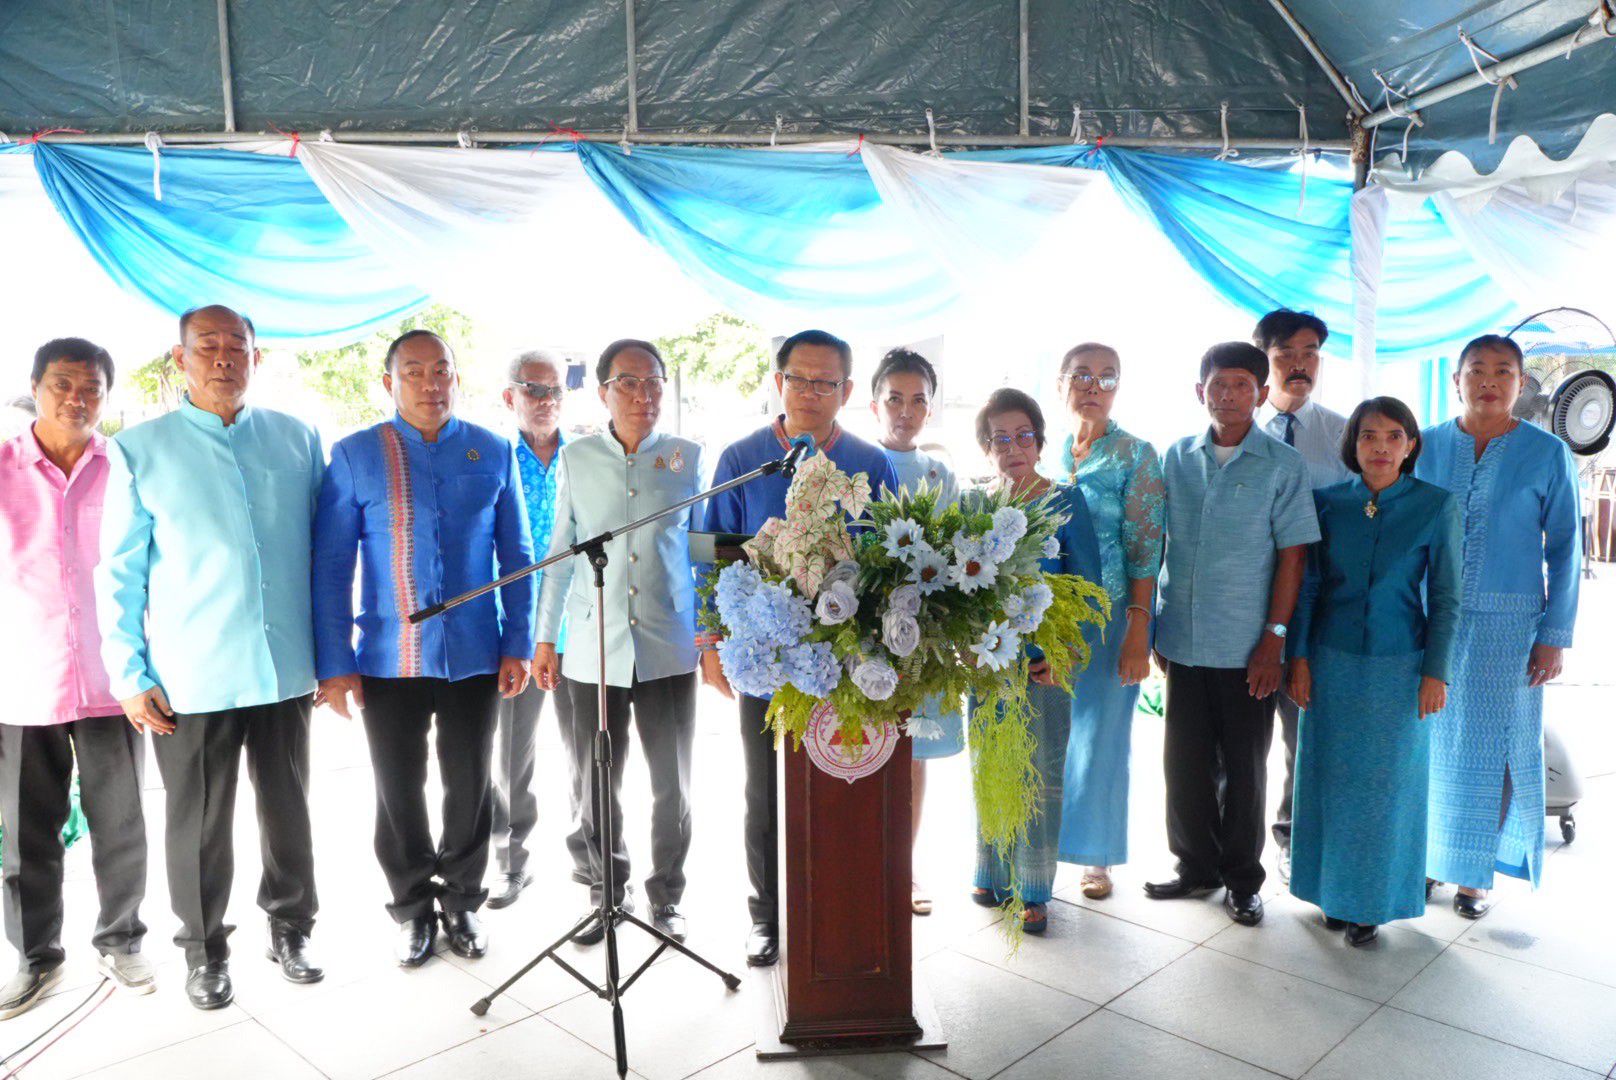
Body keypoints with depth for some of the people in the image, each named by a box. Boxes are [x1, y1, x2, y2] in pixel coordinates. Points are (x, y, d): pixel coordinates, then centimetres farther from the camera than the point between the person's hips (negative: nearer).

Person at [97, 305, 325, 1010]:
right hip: (189, 678, -1)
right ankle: (204, 947, 29)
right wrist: (129, 675, -3)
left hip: (285, 668, 2)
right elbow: (121, 571, 1)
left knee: (288, 810, 13)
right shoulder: (140, 449, 1)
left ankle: (290, 925, 32)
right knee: (200, 823, 9)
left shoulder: (297, 440, 6)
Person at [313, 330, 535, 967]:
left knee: (470, 788, 13)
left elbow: (516, 555, 5)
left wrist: (518, 645, -1)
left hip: (475, 657, 1)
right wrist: (334, 663, -6)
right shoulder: (354, 456, -2)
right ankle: (413, 909, 30)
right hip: (388, 660, -1)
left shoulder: (493, 453, 2)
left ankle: (462, 903, 32)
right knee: (398, 793, 11)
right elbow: (331, 565, -2)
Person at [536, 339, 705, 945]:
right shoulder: (577, 459, 5)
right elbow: (560, 552, 10)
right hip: (594, 649, 1)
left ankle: (666, 899, 25)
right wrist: (545, 637, 9)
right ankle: (608, 895, 28)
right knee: (595, 786, 8)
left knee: (672, 785, 7)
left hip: (670, 649, 0)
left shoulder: (689, 457, 4)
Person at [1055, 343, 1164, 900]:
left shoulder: (1135, 456, -3)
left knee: (1102, 734, 6)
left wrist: (1138, 630, -14)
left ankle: (1097, 857, 23)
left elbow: (1144, 548, -8)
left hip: (1111, 614, -3)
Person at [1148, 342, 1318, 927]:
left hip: (1247, 646, -3)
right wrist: (1154, 627, 7)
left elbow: (1292, 554, -4)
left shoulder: (1283, 465, -3)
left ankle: (1242, 880, 25)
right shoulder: (1177, 458, 5)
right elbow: (1156, 545, 8)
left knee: (1244, 766, 8)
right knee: (1185, 760, 11)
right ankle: (1197, 867, 29)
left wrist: (1275, 637, -9)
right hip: (1184, 639, 3)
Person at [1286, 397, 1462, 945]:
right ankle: (1333, 889, 25)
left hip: (1398, 666, -2)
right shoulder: (1327, 502, 0)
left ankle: (1371, 900, 22)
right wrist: (1299, 657, 0)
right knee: (1330, 774, 9)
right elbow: (1307, 585, 3)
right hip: (1331, 661, 2)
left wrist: (1436, 672, -5)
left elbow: (1444, 597, -2)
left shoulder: (1436, 506, -5)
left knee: (1386, 780, 7)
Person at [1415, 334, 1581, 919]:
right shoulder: (1426, 447, 2)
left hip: (1508, 627, -1)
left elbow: (1565, 551, 1)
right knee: (1430, 739, 8)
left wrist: (1554, 636, -3)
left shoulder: (1547, 454, -1)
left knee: (1492, 744, 7)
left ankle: (1474, 871, 20)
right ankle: (1427, 855, 23)